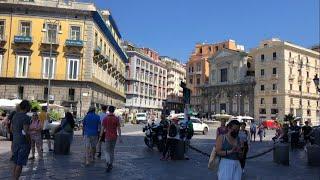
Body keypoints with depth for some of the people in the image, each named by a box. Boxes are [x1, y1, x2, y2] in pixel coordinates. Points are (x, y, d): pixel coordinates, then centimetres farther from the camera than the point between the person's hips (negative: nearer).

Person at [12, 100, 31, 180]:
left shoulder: (15, 115, 8)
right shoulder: (26, 117, -19)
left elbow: (12, 129, 17)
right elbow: (26, 132, -23)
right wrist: (29, 142, -11)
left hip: (15, 141, 8)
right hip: (23, 143, -8)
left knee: (15, 162, 16)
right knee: (20, 164, -1)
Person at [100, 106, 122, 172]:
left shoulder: (105, 118, -6)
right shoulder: (116, 118, -5)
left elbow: (102, 128, -4)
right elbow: (118, 128, -8)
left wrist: (100, 137, 5)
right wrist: (120, 137, -3)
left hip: (107, 137, -1)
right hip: (114, 137, 1)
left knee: (107, 151, 6)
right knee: (112, 150, 16)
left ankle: (108, 164, -16)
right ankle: (111, 164, 23)